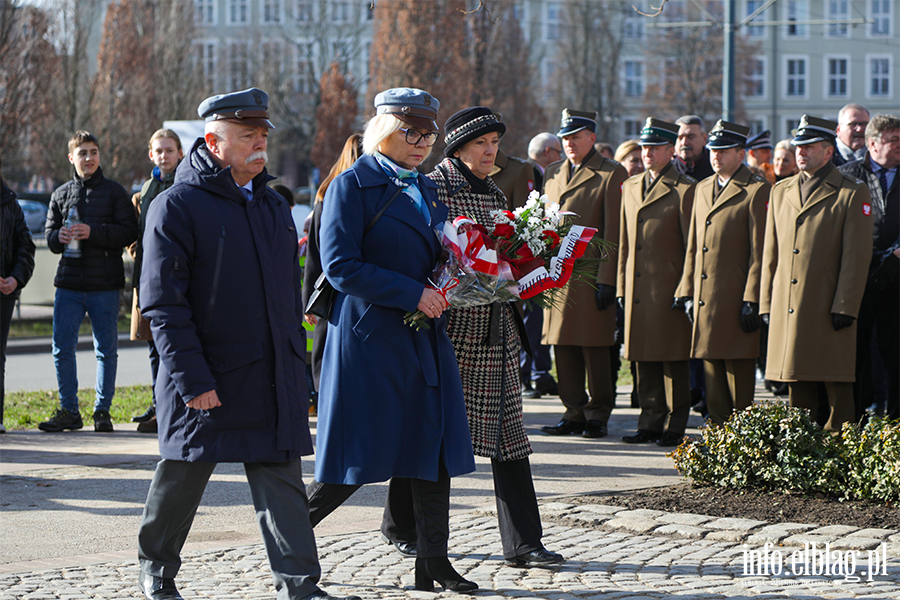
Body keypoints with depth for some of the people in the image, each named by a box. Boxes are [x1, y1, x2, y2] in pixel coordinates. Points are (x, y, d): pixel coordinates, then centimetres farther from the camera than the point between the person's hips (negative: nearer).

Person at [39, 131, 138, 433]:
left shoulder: (115, 192, 2)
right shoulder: (61, 194, 12)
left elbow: (128, 232, -7)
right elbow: (49, 235, 13)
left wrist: (93, 232, -19)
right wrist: (59, 237, -11)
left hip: (104, 285, -3)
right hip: (69, 282, 3)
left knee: (106, 349, 4)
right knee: (62, 347, 0)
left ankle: (102, 410, 12)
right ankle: (69, 411, 9)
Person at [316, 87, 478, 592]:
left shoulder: (427, 190, 16)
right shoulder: (353, 186, -7)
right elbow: (340, 266, -15)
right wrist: (412, 294, -17)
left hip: (424, 337, 7)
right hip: (369, 337, -7)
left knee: (433, 447, 4)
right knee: (360, 453, -3)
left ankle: (433, 563, 9)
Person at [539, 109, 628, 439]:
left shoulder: (612, 174, -3)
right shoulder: (552, 174, 17)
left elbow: (613, 232, -7)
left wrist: (607, 279, -12)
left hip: (591, 274, -6)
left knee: (595, 347, -1)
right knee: (563, 345, 6)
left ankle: (598, 414, 7)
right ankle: (574, 412, 14)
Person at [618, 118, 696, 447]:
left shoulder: (685, 190, -6)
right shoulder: (630, 187, 15)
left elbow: (693, 247, -7)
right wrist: (622, 288, 14)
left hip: (669, 291, -6)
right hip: (638, 292, 6)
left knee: (673, 361, 0)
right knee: (644, 360, 9)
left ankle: (675, 425, 7)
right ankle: (650, 422, 15)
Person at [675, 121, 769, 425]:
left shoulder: (757, 191, -6)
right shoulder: (702, 189, 16)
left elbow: (760, 251, -9)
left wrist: (752, 300, -13)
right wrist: (688, 292, 13)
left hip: (735, 303, -7)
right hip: (704, 300, 7)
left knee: (738, 373, -3)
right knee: (712, 377, 9)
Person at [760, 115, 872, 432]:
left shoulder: (853, 193, -1)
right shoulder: (780, 191, 15)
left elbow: (857, 255, -7)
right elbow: (770, 252, 16)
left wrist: (845, 307, -12)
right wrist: (767, 304, 10)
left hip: (829, 309, -5)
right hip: (786, 308, 5)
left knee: (838, 387, -2)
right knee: (797, 383, 8)